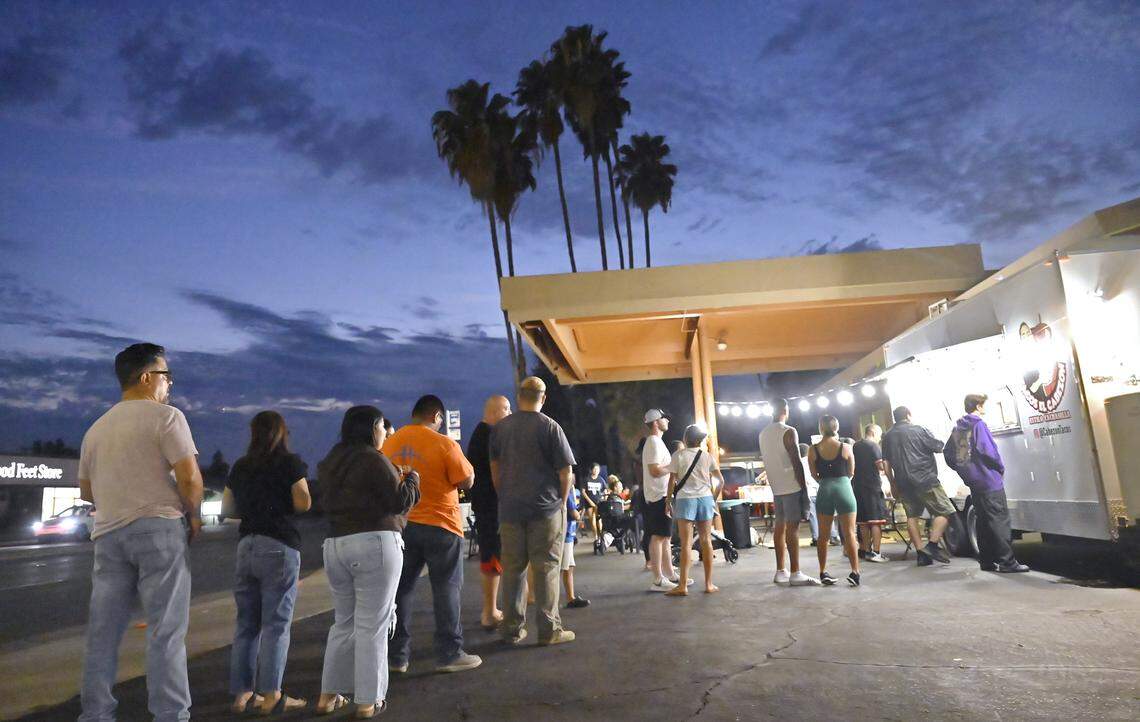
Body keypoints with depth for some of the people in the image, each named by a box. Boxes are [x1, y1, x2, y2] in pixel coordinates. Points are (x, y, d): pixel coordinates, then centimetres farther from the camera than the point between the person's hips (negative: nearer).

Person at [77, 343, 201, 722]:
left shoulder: (96, 428, 17)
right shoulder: (165, 416, -7)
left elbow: (86, 491, 21)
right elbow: (189, 477, -14)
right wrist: (194, 517, 0)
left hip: (108, 534, 7)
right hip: (159, 528, -7)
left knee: (103, 632, 11)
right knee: (166, 630, -3)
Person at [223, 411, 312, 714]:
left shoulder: (240, 466, 11)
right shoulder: (289, 462, -5)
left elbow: (226, 509, 14)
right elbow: (303, 504, -10)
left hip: (247, 546, 6)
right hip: (279, 547, -5)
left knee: (246, 623, 11)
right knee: (276, 623, -2)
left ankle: (242, 693, 14)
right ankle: (271, 695, 0)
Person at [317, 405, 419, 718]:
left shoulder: (331, 462, 13)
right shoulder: (373, 459, -12)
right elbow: (399, 502, -13)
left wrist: (394, 478, 20)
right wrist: (411, 478, 4)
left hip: (335, 545, 8)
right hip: (375, 544, -8)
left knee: (343, 622, 18)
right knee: (371, 625, 1)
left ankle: (329, 694, 22)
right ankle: (368, 701, 8)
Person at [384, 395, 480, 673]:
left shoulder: (390, 443, 2)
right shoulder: (444, 444, -14)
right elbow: (467, 481, -11)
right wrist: (458, 459, 6)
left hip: (401, 524, 5)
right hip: (440, 525, -5)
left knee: (402, 588, 13)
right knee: (446, 588, 6)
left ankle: (397, 656, 20)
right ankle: (449, 654, 11)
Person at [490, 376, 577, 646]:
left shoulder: (500, 428, 6)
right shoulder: (550, 427, -8)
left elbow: (494, 468, 13)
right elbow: (566, 472, -7)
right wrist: (562, 501, 6)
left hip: (510, 509, 4)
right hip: (546, 508, -4)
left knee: (512, 568, 11)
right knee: (546, 568, 4)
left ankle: (512, 629, 19)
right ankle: (549, 629, 10)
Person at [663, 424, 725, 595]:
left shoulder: (678, 456, 0)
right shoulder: (707, 456, 8)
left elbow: (672, 480, -3)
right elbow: (721, 480, 7)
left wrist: (668, 500, 4)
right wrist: (715, 497, 19)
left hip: (685, 499, -2)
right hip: (705, 498, 3)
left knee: (686, 543, -5)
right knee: (706, 541, 7)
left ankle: (682, 586, -8)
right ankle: (709, 584, 10)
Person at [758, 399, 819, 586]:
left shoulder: (763, 434, 12)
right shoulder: (788, 432, -11)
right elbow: (796, 462, -15)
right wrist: (804, 487, -10)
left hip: (776, 487, 7)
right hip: (792, 486, -7)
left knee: (780, 527, 10)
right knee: (792, 528, -7)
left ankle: (780, 571, 14)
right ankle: (795, 574, -6)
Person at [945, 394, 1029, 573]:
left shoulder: (958, 429, 12)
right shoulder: (978, 425, -11)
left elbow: (949, 456, 15)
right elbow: (989, 451, -19)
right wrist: (1000, 468, -3)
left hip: (973, 483, 8)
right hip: (990, 481, -8)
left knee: (983, 521, 12)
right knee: (1000, 521, -5)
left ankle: (986, 561, 16)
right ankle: (1007, 562, -6)